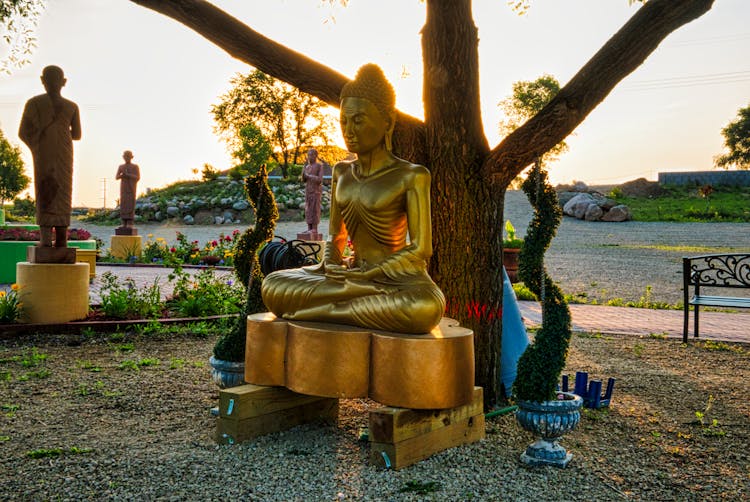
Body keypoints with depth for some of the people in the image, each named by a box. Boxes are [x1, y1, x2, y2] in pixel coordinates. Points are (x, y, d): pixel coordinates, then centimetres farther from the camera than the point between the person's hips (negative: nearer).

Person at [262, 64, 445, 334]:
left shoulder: (411, 176, -7)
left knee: (426, 307, -41)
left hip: (399, 277, -5)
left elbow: (421, 248, -11)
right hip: (354, 275, 5)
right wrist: (331, 264, -6)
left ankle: (320, 310, -23)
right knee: (273, 284, -16)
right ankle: (376, 299, -16)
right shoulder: (342, 172, 12)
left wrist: (365, 274, -16)